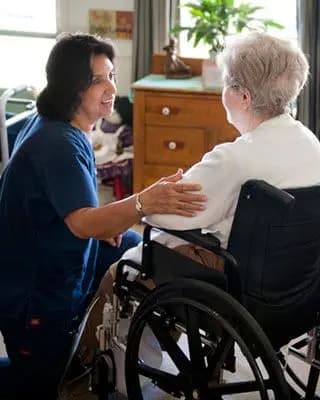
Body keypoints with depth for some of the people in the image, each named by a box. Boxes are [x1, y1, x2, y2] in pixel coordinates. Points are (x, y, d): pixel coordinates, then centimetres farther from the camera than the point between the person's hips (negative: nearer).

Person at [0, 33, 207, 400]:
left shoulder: (58, 126, 1)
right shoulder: (56, 144, -29)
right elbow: (82, 224, -42)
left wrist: (107, 219, -1)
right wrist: (144, 204, -58)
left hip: (55, 263, 9)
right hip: (33, 293, -9)